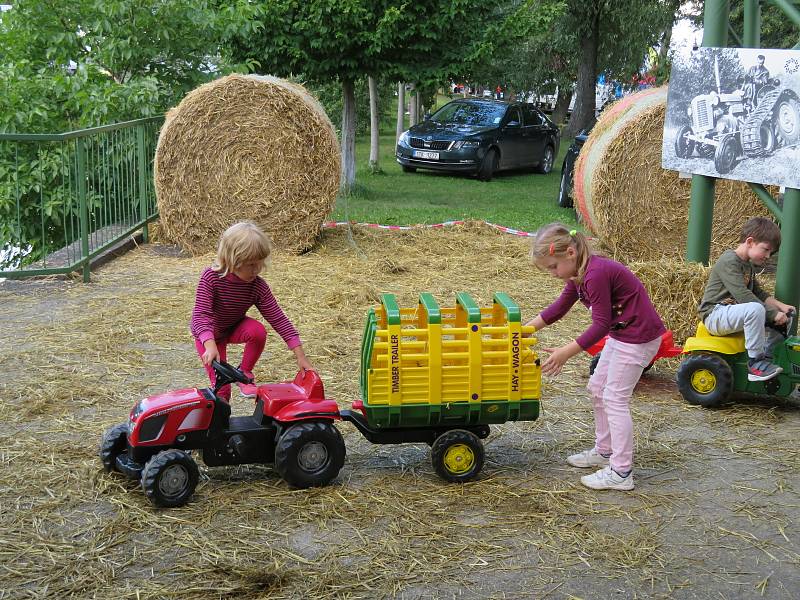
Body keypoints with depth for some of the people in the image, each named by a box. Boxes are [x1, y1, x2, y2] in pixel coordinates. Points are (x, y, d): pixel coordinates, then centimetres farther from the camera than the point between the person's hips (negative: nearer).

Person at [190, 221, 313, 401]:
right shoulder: (211, 277, -31)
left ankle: (244, 374, -7)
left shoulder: (258, 286, -22)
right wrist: (210, 345, -53)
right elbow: (201, 314, -35)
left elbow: (278, 318, -22)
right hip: (208, 334, -2)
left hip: (235, 327, 3)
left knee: (258, 331, -30)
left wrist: (300, 356, -27)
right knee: (222, 390, -11)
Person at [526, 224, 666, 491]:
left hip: (639, 336, -11)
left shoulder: (596, 273, -27)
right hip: (620, 333, 11)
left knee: (615, 399, -7)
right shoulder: (579, 272, 3)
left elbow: (600, 325, -25)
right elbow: (559, 308, 15)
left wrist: (565, 353, -24)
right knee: (597, 388, 18)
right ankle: (604, 452, 31)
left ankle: (621, 473, -3)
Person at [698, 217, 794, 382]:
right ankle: (756, 362, -27)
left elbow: (759, 293, 22)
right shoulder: (729, 262, -17)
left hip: (732, 315, 10)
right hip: (715, 314, -10)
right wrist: (773, 313, -26)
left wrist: (780, 306, 5)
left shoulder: (748, 265, 18)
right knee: (756, 309, -36)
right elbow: (743, 296, -26)